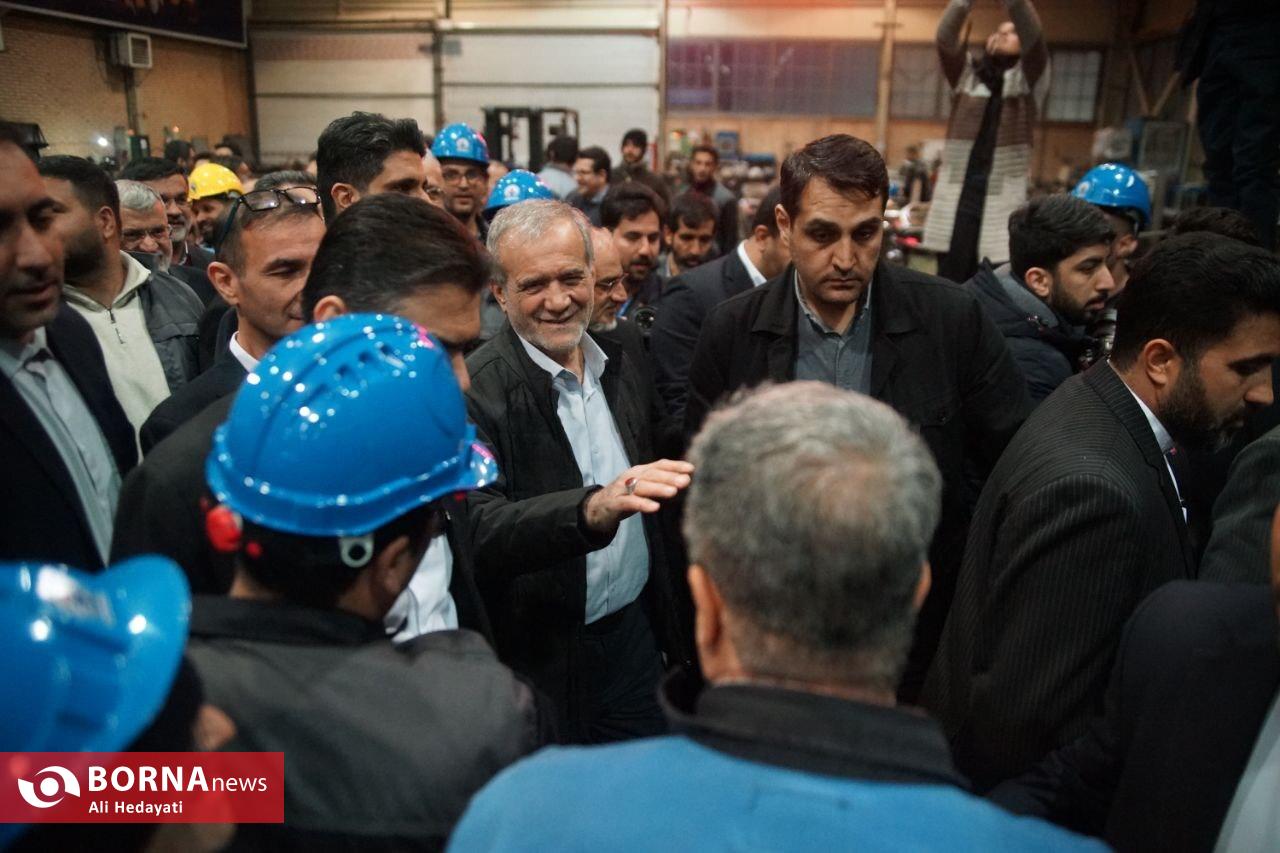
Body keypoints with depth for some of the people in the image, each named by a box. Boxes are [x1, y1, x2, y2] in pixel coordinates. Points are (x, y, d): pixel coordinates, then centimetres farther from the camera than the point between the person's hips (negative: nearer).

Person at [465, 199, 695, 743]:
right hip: (541, 660, -5)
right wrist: (591, 509, -44)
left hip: (635, 635, 6)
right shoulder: (476, 389, -18)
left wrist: (673, 630, 13)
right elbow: (479, 529, -29)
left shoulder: (619, 367, 3)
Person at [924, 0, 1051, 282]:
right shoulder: (967, 74, 17)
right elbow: (945, 40, -2)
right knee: (950, 284, -1)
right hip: (957, 195, 2)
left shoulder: (1029, 79, 11)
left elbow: (1034, 39, -9)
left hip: (1004, 198, -1)